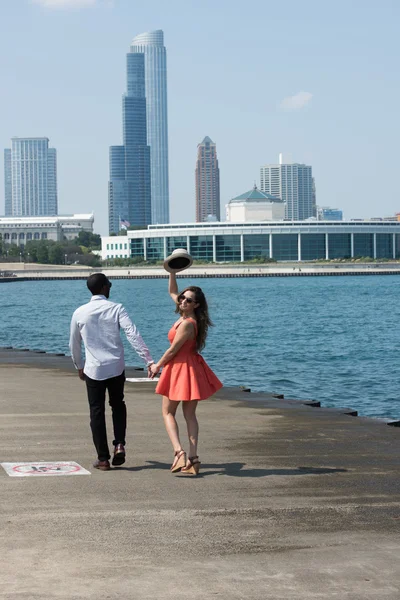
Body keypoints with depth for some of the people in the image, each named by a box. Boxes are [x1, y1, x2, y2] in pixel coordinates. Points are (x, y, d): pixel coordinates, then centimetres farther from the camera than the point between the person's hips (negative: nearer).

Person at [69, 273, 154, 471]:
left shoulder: (80, 313, 0)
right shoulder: (116, 309, -5)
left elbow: (74, 344, 10)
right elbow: (133, 335, -16)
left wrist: (79, 366, 26)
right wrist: (149, 360, -17)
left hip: (93, 369, 0)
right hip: (116, 367, 0)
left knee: (97, 412, 7)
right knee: (118, 405, 22)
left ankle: (103, 458, 7)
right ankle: (119, 444, 5)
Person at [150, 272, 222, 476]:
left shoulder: (187, 323, -23)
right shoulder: (186, 316, 3)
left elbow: (172, 350, -17)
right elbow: (172, 292, 19)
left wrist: (157, 366, -4)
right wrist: (172, 272, 11)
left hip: (181, 368, -9)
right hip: (192, 368, 9)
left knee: (168, 412, 4)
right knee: (190, 414, 9)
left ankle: (179, 452, -12)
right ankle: (193, 458, 6)